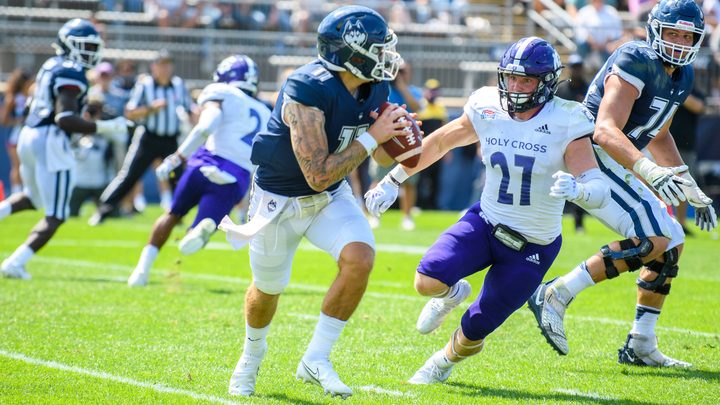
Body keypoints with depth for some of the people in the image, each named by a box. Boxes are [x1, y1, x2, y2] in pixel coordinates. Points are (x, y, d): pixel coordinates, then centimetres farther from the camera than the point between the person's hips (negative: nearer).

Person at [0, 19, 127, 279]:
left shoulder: (51, 67, 15)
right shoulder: (71, 74, -13)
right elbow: (64, 119, -22)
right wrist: (104, 128, -19)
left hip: (28, 136, 9)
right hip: (50, 143, -9)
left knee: (34, 198, 33)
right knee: (54, 217, -2)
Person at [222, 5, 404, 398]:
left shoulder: (373, 90, -11)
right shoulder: (308, 92, -33)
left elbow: (385, 157, 5)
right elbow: (318, 175, -33)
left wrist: (396, 137, -18)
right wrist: (370, 137, -31)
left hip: (331, 197, 5)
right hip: (280, 199, -5)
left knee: (360, 258, -22)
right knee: (268, 288, 13)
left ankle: (316, 359, -8)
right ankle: (252, 354, 47)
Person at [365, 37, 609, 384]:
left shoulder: (566, 124, -18)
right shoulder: (487, 111, -6)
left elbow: (600, 190, -24)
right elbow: (440, 142, 12)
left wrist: (576, 189, -48)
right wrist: (392, 181, 14)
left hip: (533, 248, -3)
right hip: (486, 222, 3)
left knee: (473, 333, 0)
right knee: (428, 281, -23)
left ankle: (444, 362, 38)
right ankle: (452, 294, 16)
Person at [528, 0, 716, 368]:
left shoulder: (681, 76, 12)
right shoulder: (635, 62, -18)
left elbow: (658, 137, 28)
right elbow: (604, 131, -29)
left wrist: (692, 192, 26)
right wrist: (649, 170, -42)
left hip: (616, 166, 10)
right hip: (588, 157, -10)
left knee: (672, 243, 10)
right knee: (653, 239, -21)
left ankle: (640, 347, 13)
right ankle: (556, 295, -17)